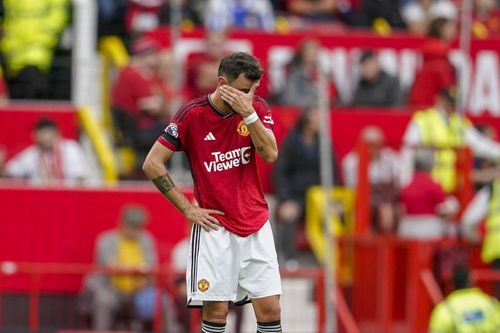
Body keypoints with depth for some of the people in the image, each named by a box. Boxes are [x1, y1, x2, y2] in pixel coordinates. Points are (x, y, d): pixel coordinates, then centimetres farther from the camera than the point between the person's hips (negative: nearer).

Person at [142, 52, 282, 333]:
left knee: (270, 309, -1)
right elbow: (153, 164, -5)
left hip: (256, 224, 3)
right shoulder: (193, 114, -8)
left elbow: (270, 154, -12)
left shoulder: (258, 108, 2)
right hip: (216, 226, -3)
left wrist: (248, 113, -22)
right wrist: (188, 209, -6)